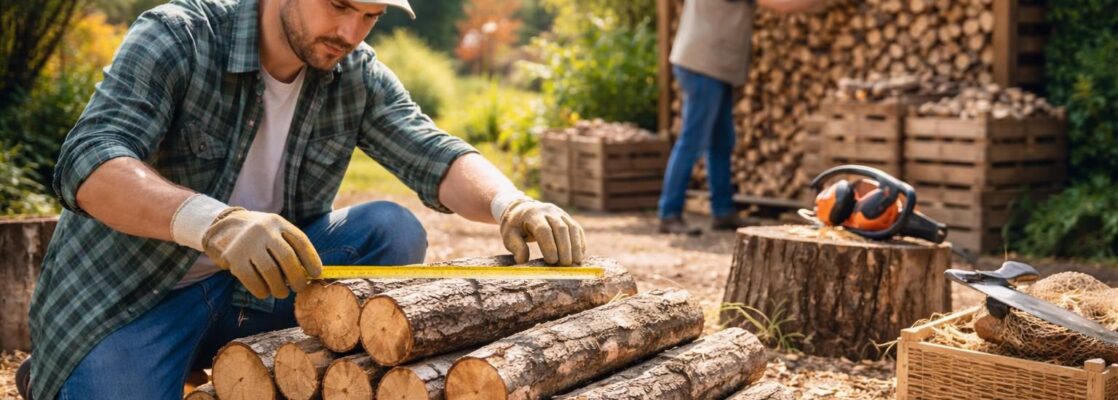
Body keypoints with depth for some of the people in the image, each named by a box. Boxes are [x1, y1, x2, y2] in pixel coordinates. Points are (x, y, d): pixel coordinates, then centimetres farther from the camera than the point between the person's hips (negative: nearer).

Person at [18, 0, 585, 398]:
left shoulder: (358, 76, -2)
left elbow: (433, 156, -12)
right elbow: (87, 162, -30)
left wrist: (508, 202, -35)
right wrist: (213, 222, -49)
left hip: (254, 288, 4)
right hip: (129, 296, -3)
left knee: (393, 232, -16)